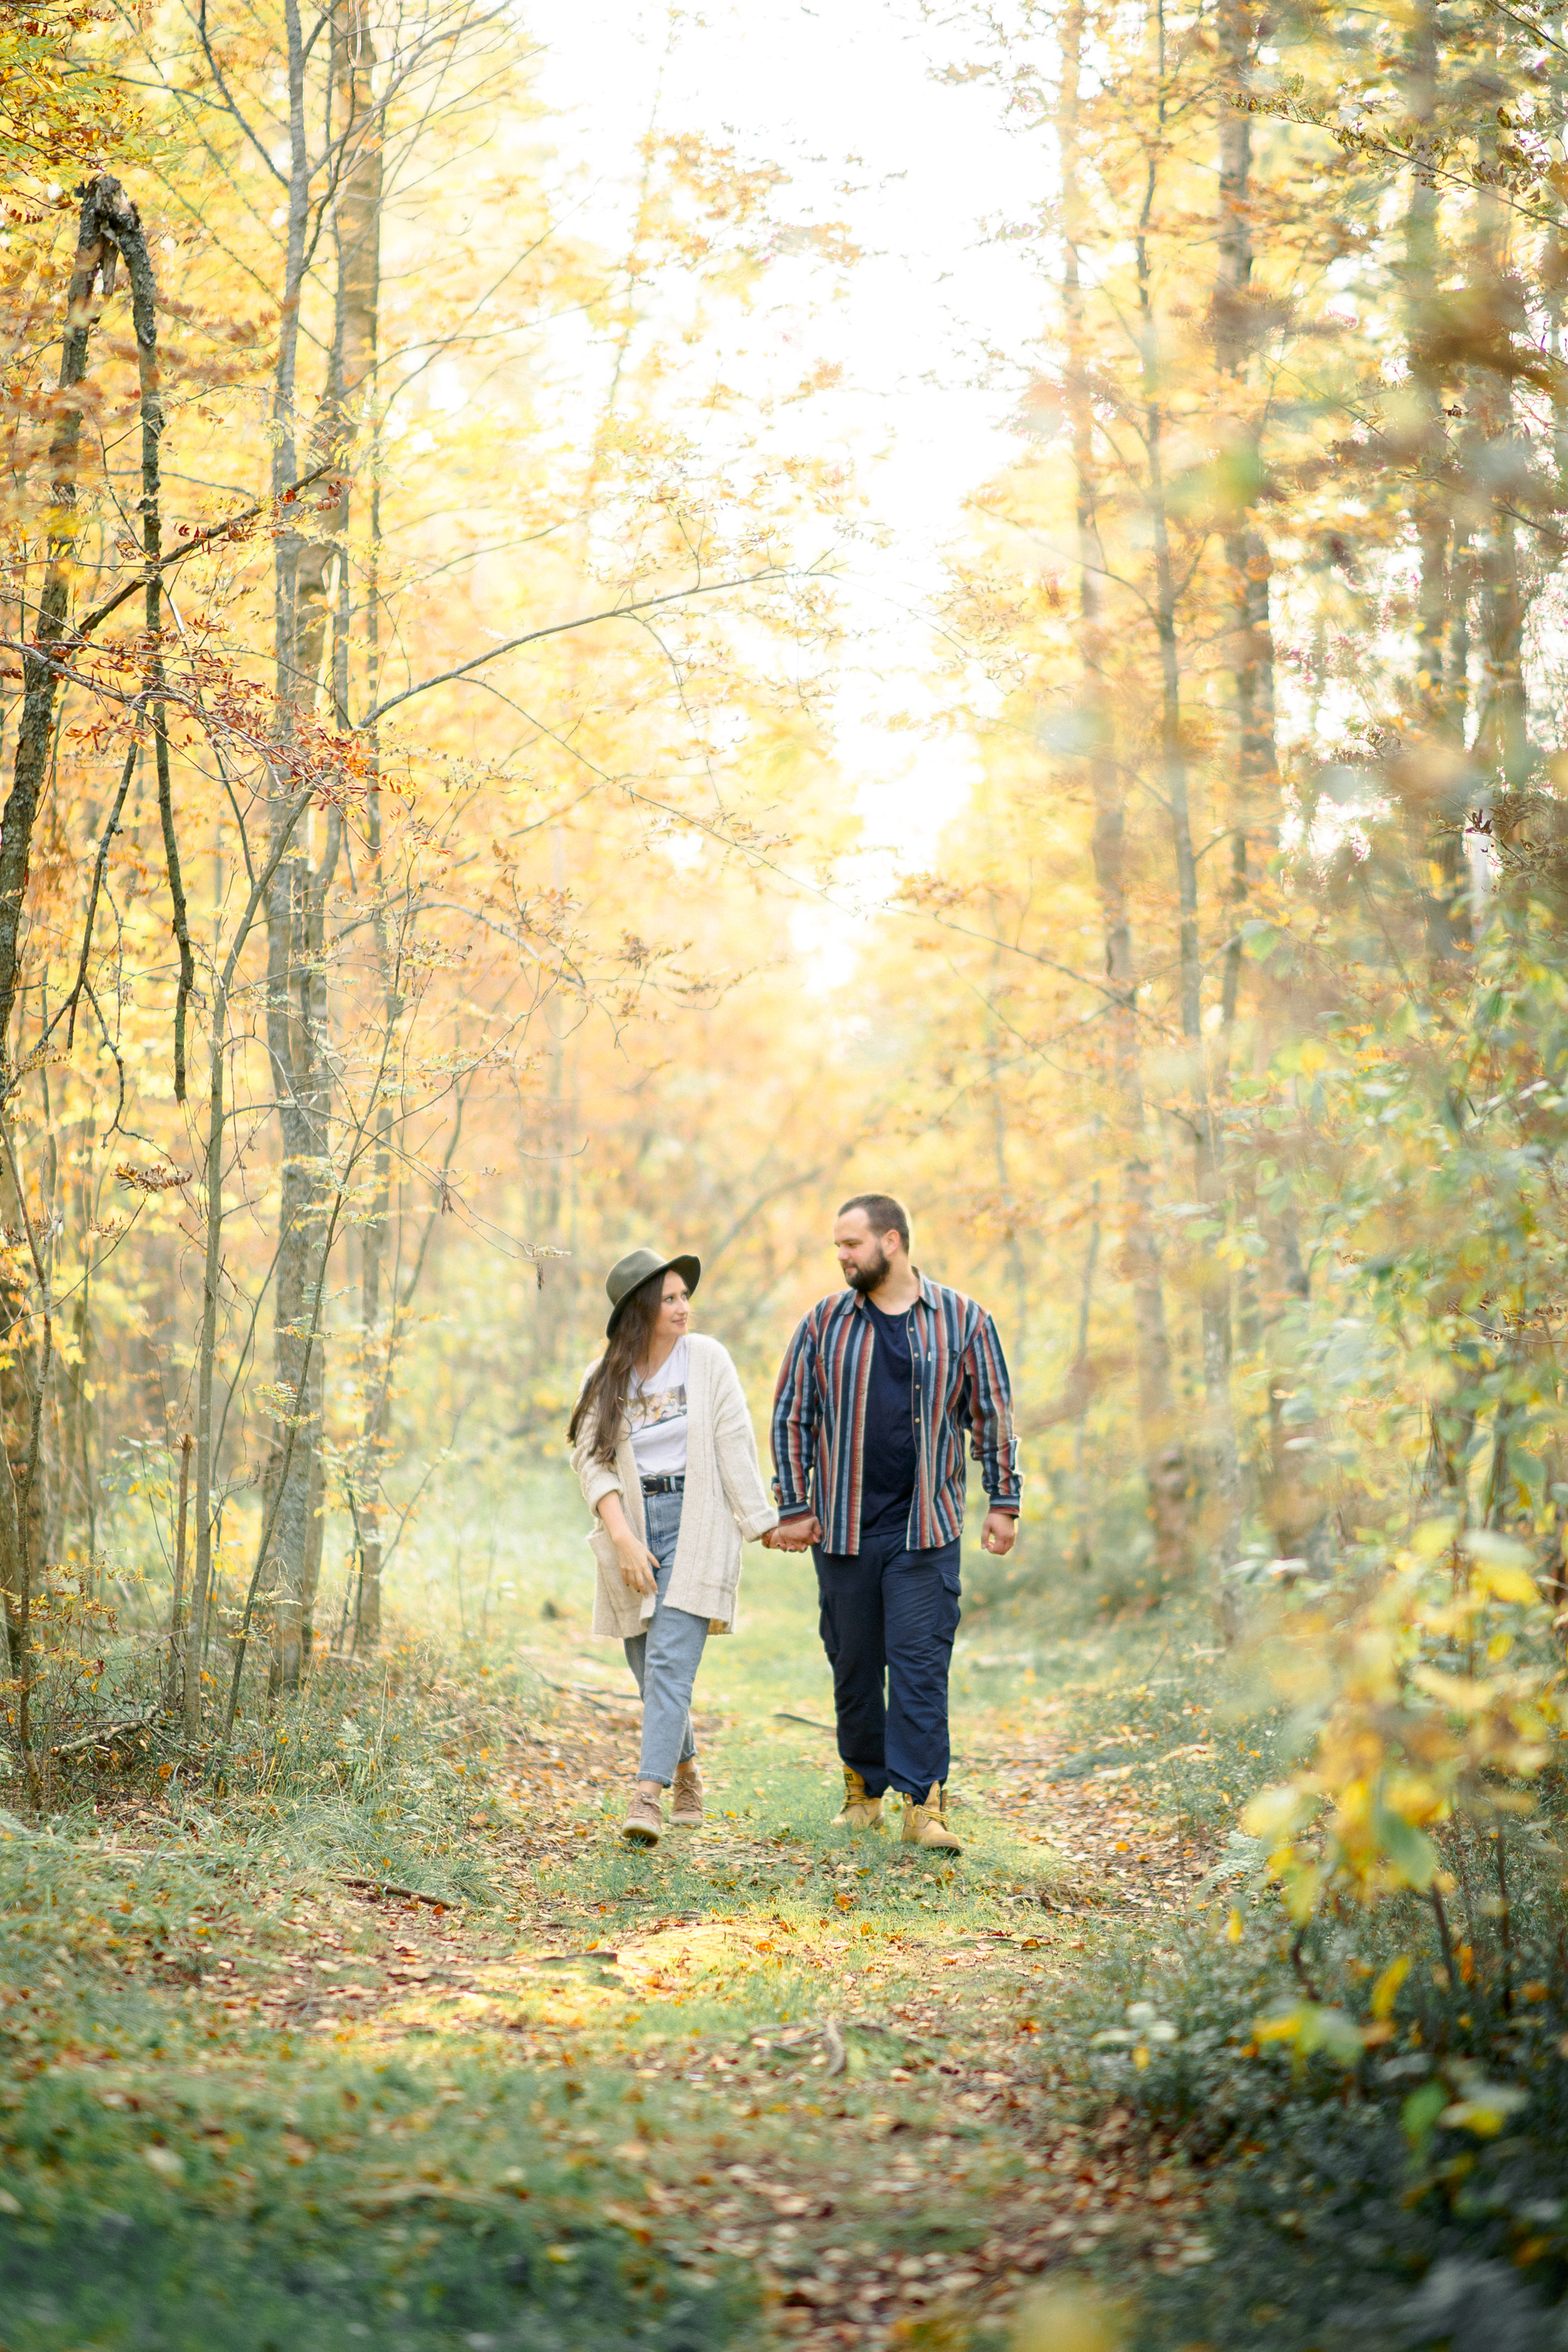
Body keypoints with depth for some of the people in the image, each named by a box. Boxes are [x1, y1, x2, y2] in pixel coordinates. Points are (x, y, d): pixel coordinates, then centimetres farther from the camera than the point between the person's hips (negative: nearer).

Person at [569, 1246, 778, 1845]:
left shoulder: (706, 1359, -2)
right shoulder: (604, 1379, 3)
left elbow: (735, 1446, -2)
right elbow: (591, 1459, -3)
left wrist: (764, 1523, -5)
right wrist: (623, 1539, -15)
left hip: (694, 1526, -3)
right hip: (633, 1529, 3)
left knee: (670, 1662, -15)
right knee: (649, 1669, 8)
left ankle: (648, 1796, -21)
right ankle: (687, 1776, 32)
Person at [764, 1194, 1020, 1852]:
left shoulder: (962, 1320, 2)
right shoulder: (823, 1324, 4)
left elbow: (993, 1414, 8)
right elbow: (791, 1417, 8)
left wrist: (1003, 1502, 5)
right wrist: (794, 1507, 2)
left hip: (925, 1530, -2)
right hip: (844, 1527, 2)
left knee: (921, 1664, -7)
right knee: (854, 1665, 8)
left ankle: (923, 1803, -6)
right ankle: (864, 1785, 24)